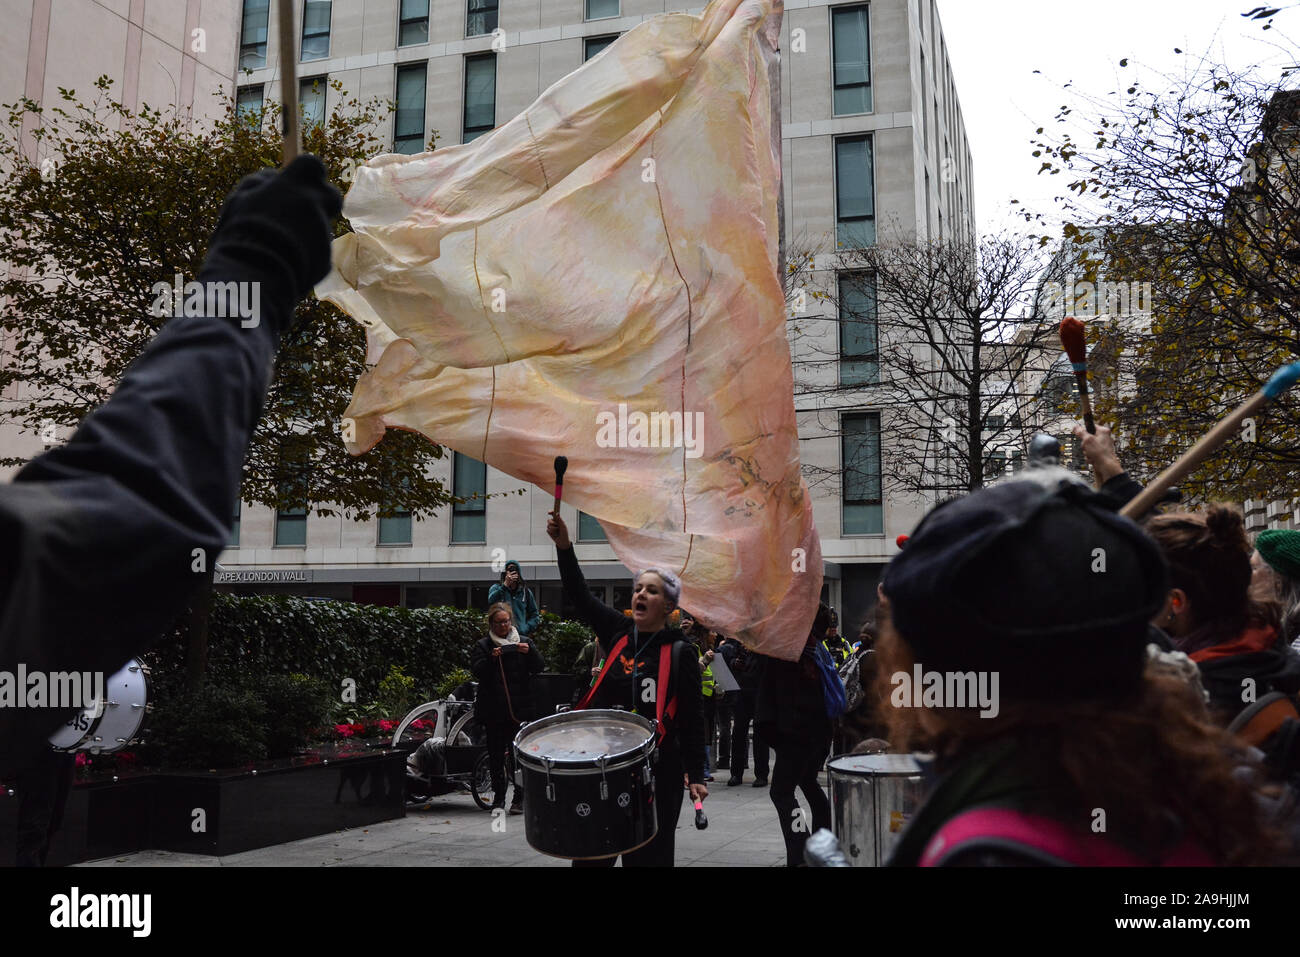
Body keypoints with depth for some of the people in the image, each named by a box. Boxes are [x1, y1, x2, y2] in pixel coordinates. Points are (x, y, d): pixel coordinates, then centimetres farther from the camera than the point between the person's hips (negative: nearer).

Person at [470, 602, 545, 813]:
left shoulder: (523, 642, 11)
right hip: (493, 710, 0)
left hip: (519, 708, 0)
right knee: (496, 754, 5)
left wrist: (530, 651, -14)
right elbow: (477, 673, -5)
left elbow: (539, 668, 3)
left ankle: (520, 797, 1)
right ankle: (498, 797, 16)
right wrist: (491, 659, -21)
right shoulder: (483, 646, 8)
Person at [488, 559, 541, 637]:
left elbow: (535, 615, 17)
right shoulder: (496, 588, 6)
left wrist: (525, 629, 1)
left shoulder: (526, 592, 12)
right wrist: (505, 585, -24)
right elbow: (491, 601, -17)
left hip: (521, 635, 2)